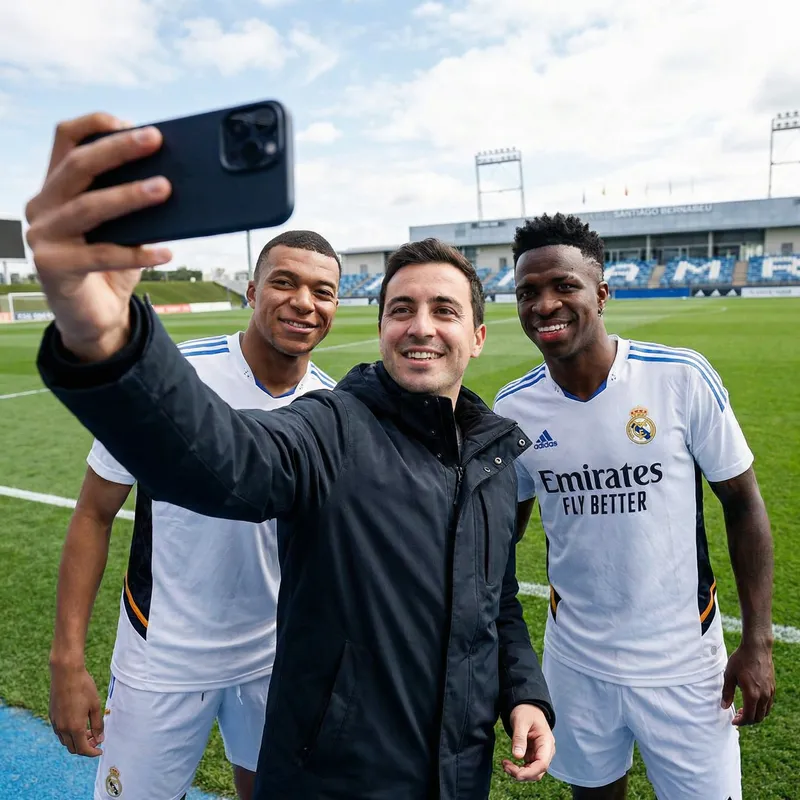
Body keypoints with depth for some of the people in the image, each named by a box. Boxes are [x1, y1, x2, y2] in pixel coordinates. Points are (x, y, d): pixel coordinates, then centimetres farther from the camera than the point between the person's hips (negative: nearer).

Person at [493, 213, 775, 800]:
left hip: (684, 663, -2)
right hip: (576, 661, 2)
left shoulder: (682, 377, -16)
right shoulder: (513, 408, -9)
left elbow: (743, 504, -6)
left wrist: (758, 644, -7)